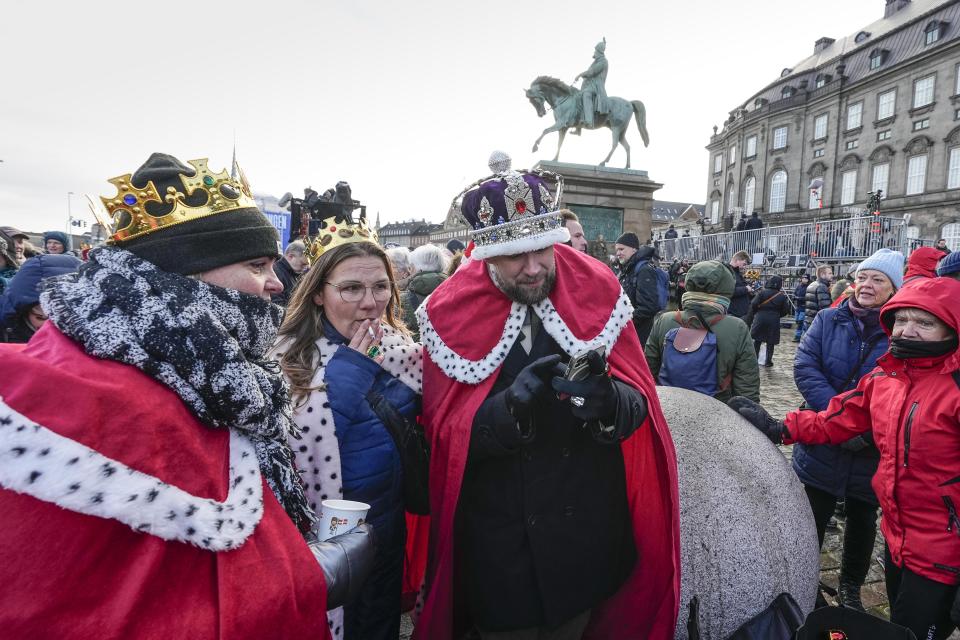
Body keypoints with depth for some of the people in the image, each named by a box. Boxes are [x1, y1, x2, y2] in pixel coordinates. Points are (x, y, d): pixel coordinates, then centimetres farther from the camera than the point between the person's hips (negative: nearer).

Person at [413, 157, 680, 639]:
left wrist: (606, 401, -31)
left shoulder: (595, 290, -8)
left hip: (588, 531, 2)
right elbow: (445, 433, -11)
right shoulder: (452, 311, -11)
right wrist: (512, 406, -30)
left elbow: (637, 404, -7)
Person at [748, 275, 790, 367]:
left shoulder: (762, 292, -6)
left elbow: (754, 304, -11)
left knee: (757, 340, 10)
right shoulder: (782, 296, 1)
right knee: (770, 342, 9)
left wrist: (753, 314, 5)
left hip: (760, 318, -1)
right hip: (774, 321, 1)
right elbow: (785, 310, 4)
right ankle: (768, 361, 12)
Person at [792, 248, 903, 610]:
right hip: (823, 446, 0)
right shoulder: (828, 320, -4)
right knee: (813, 519, 13)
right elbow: (804, 366, -14)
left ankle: (850, 588, 43)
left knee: (862, 522, 20)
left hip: (873, 454, 0)